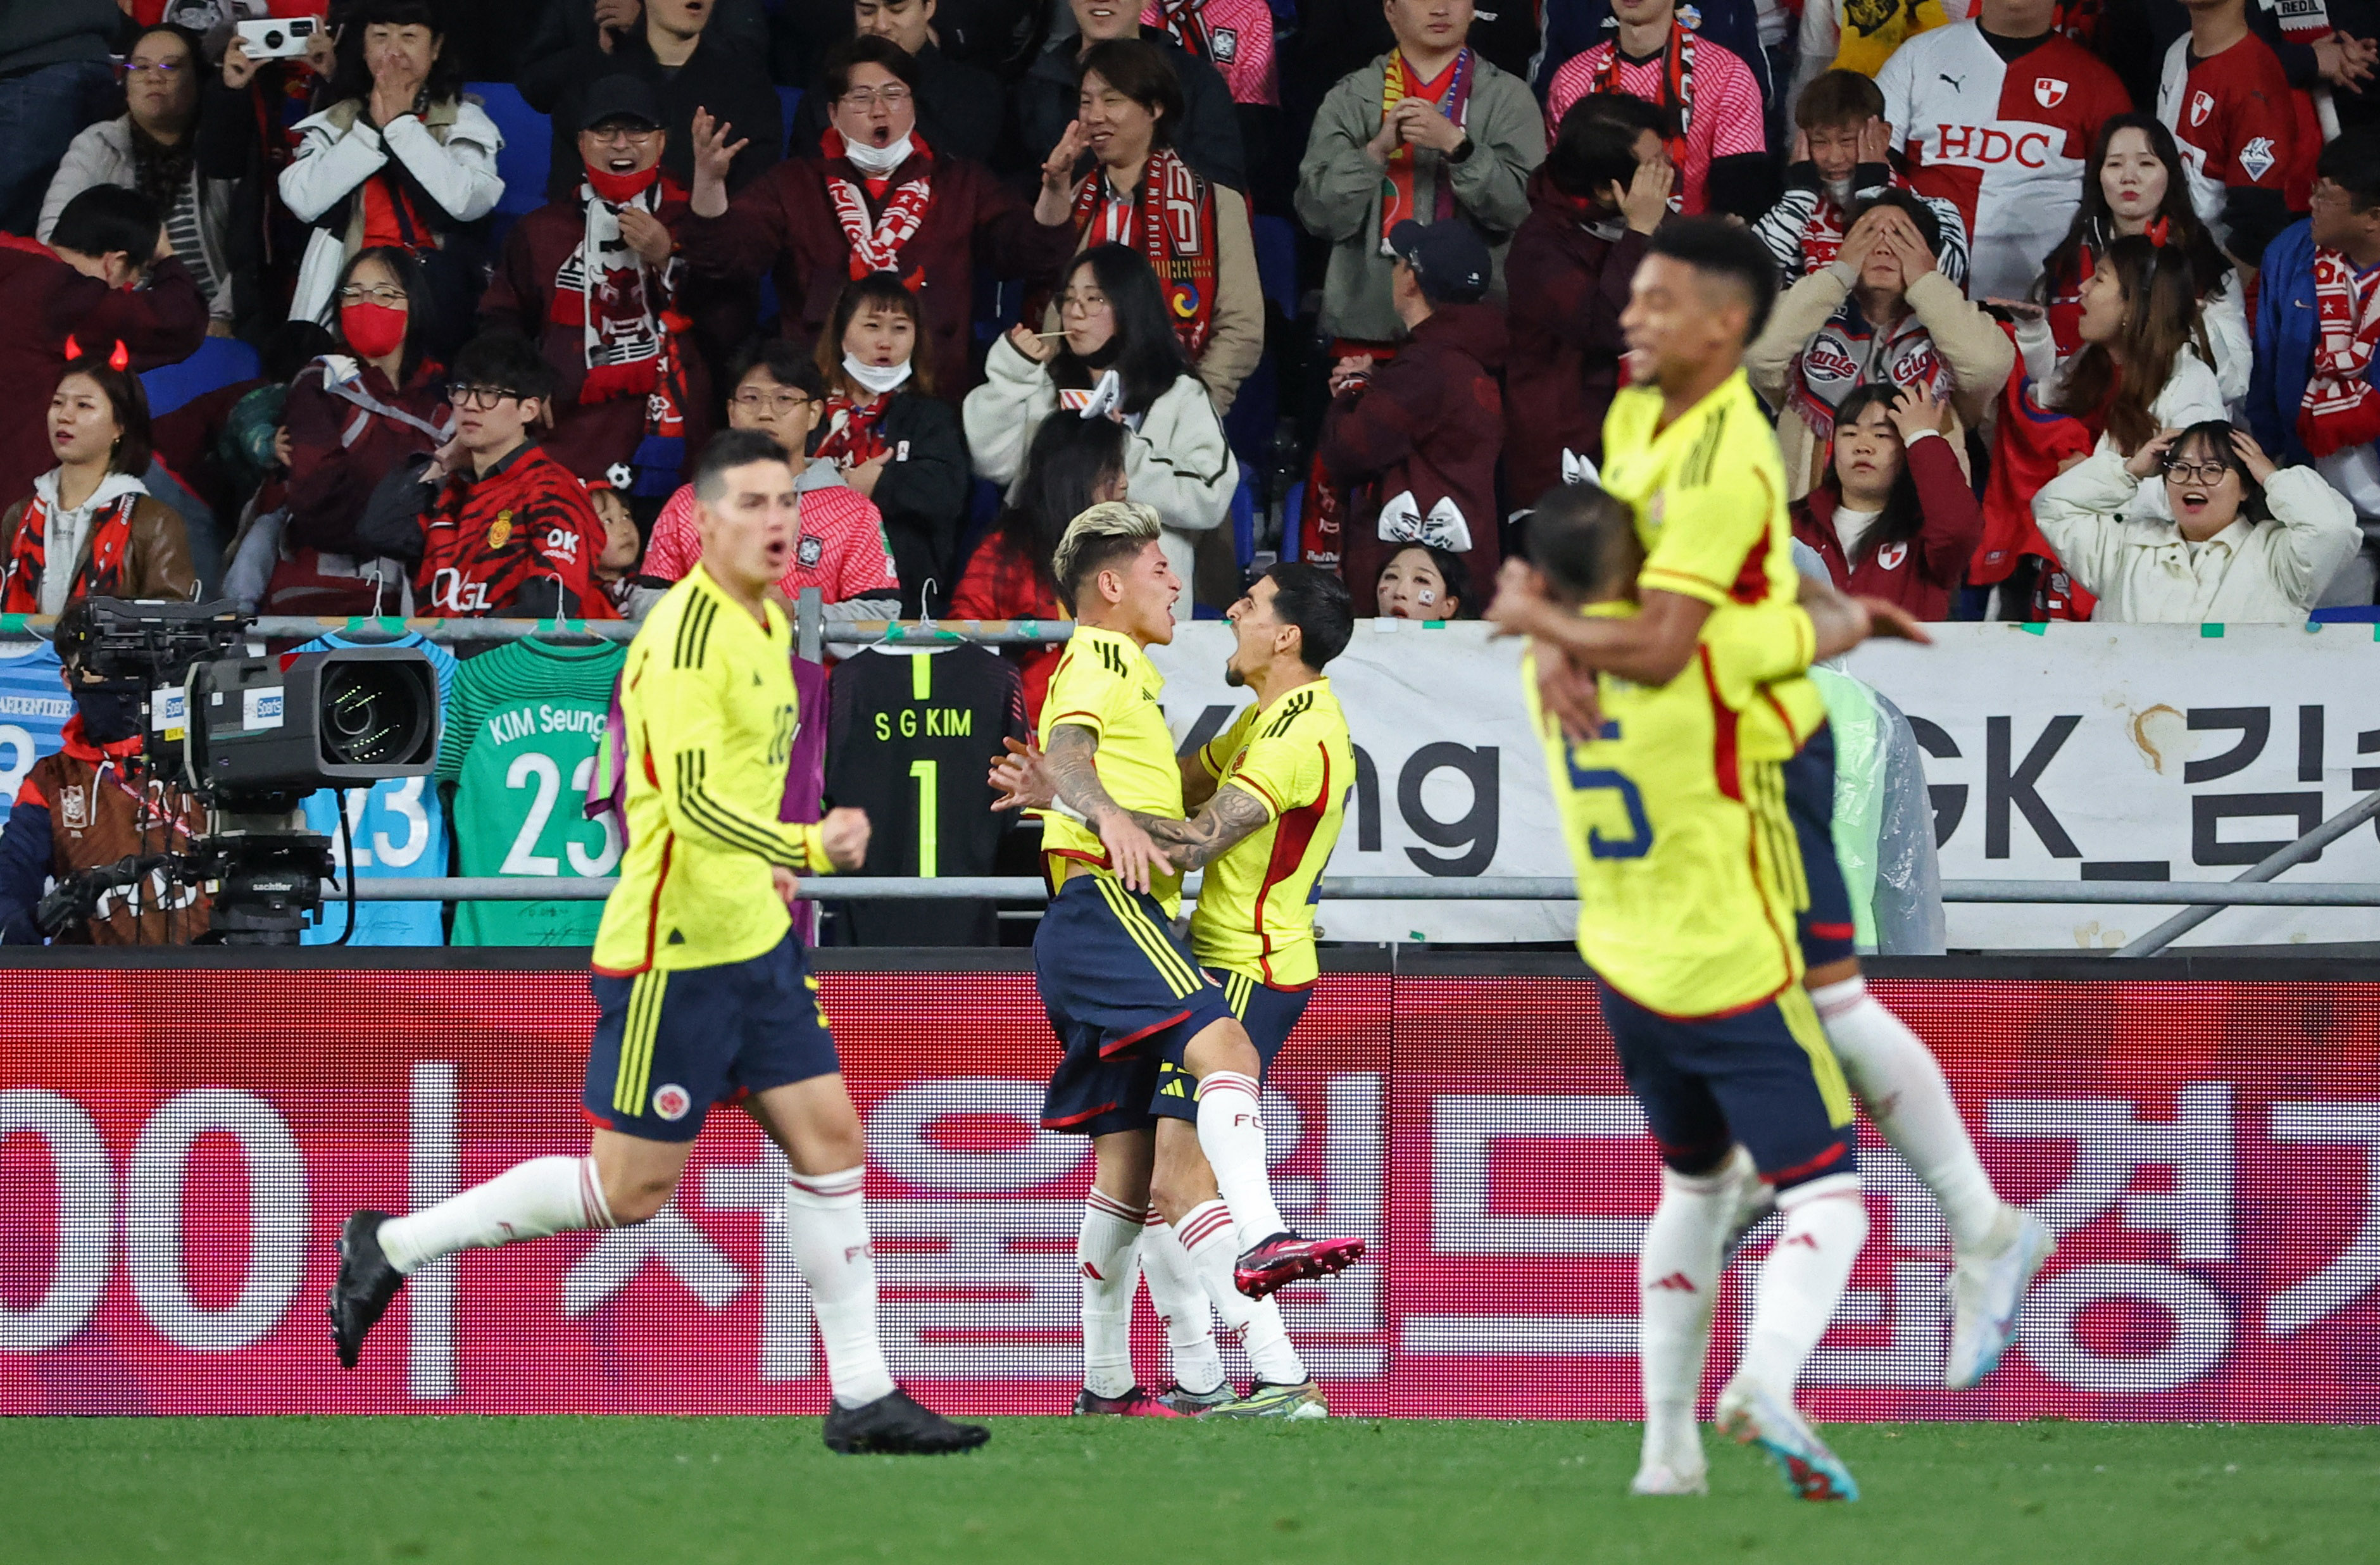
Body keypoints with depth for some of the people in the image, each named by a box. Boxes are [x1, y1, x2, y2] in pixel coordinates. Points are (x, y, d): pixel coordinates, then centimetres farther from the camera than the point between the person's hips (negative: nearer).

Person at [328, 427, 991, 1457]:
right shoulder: (688, 631, -19)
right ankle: (393, 1246, 11)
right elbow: (695, 802, -28)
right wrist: (808, 849, -36)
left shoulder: (768, 625, 12)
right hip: (672, 949, -9)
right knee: (632, 1188, -3)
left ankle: (863, 1398, 6)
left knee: (829, 1141, 3)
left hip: (755, 944, 9)